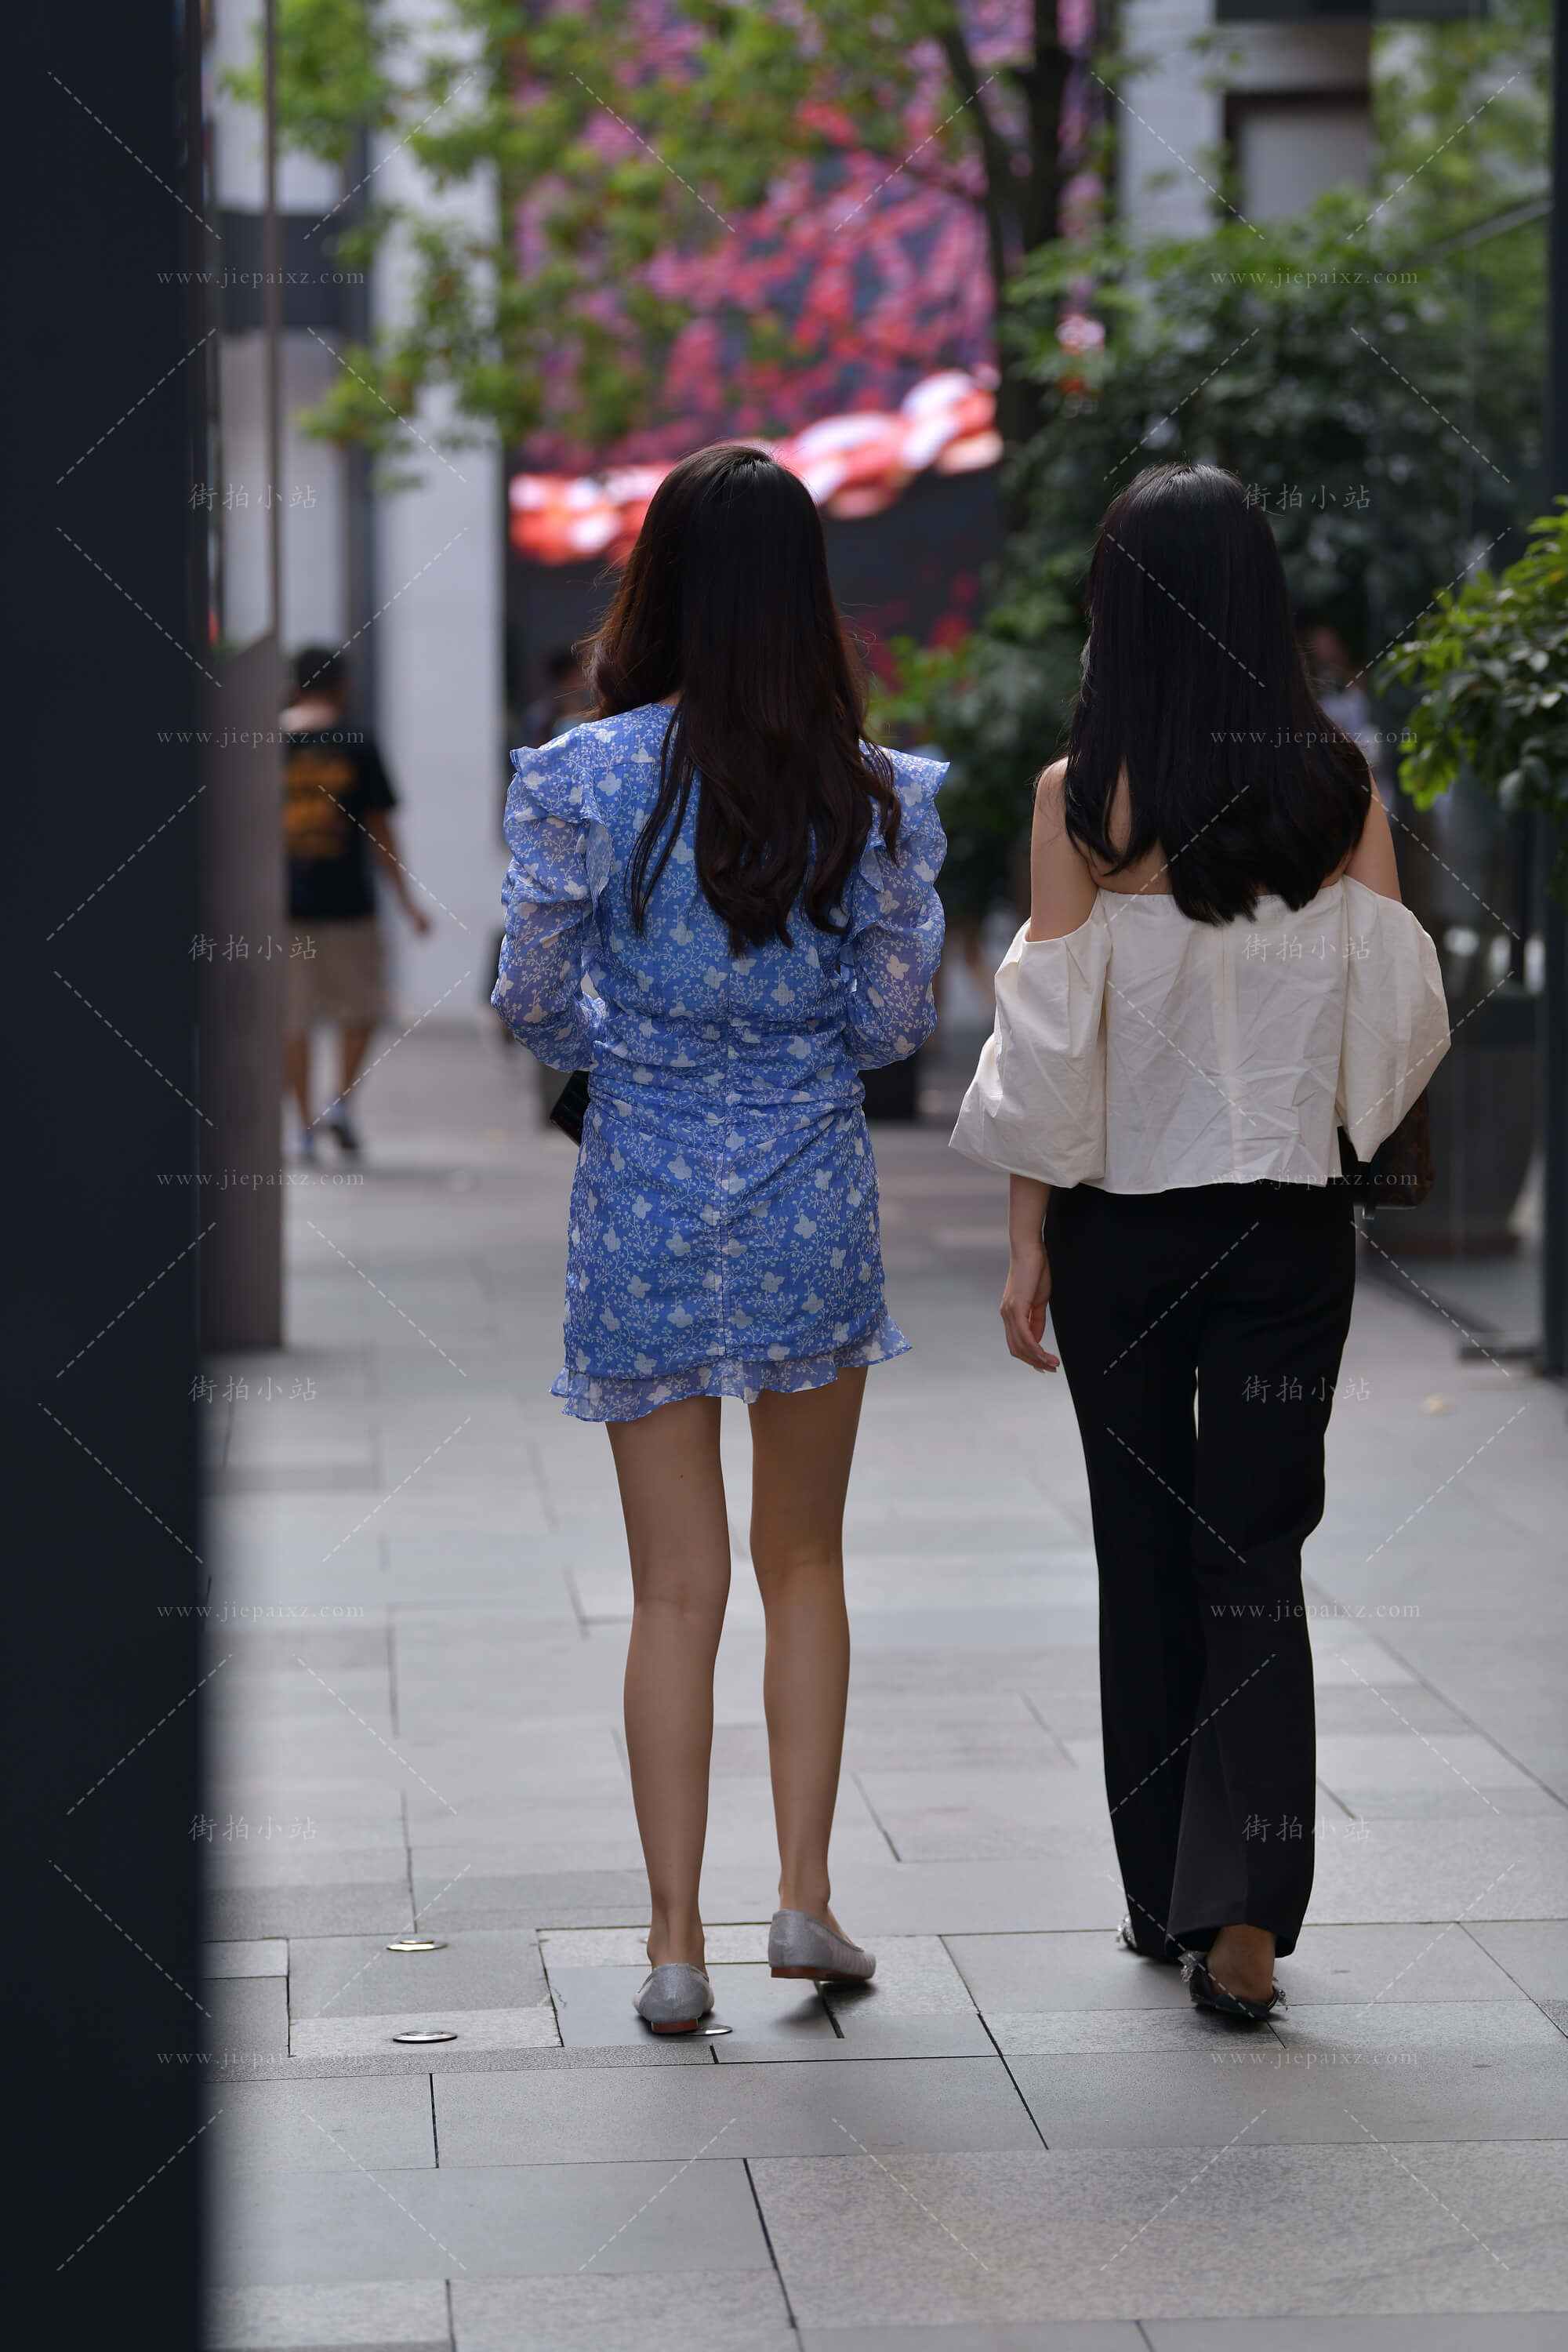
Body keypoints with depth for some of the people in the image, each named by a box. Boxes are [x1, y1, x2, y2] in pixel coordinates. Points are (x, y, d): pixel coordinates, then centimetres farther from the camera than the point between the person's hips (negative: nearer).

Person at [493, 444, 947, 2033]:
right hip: (813, 1193, 1)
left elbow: (532, 999, -4)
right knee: (804, 1564, 17)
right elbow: (896, 1023, -2)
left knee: (675, 1589, 6)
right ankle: (803, 1896, 12)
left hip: (643, 1197, -1)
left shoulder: (588, 778, -10)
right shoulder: (870, 794, -6)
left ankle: (676, 1942, 7)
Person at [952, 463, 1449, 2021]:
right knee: (1257, 1555, 4)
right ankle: (1243, 1911, -9)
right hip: (1288, 1215, 1)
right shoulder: (1337, 786, -3)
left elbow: (1051, 1043, -8)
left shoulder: (1081, 797, -10)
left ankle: (1164, 1898, 21)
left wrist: (1027, 1238, 0)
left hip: (1121, 1215, -1)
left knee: (1145, 1554, 12)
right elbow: (1398, 1017, 1)